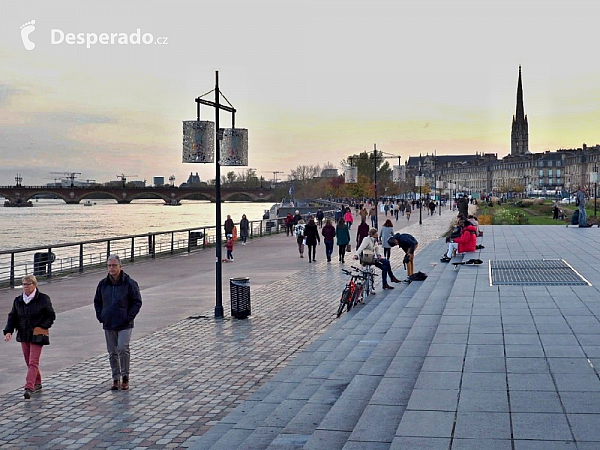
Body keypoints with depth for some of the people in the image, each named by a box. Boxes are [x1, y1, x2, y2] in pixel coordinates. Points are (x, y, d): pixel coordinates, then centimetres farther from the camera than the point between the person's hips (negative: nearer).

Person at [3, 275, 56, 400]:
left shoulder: (43, 299, -5)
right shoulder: (18, 300, 8)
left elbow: (51, 316, -2)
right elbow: (12, 317, 11)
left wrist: (41, 327, -14)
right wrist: (8, 331, -3)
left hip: (37, 336, -5)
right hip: (23, 335, 6)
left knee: (33, 362, -11)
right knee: (29, 362, 12)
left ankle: (28, 388, -17)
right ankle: (37, 384, 27)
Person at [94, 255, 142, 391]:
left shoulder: (129, 283, -6)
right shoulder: (103, 284, 5)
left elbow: (137, 302, -1)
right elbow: (97, 301, 17)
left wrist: (129, 317, -9)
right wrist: (100, 316, 5)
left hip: (125, 325, -4)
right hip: (108, 325, 4)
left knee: (123, 349, -16)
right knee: (112, 353, 8)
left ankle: (125, 376, 2)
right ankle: (116, 379, 19)